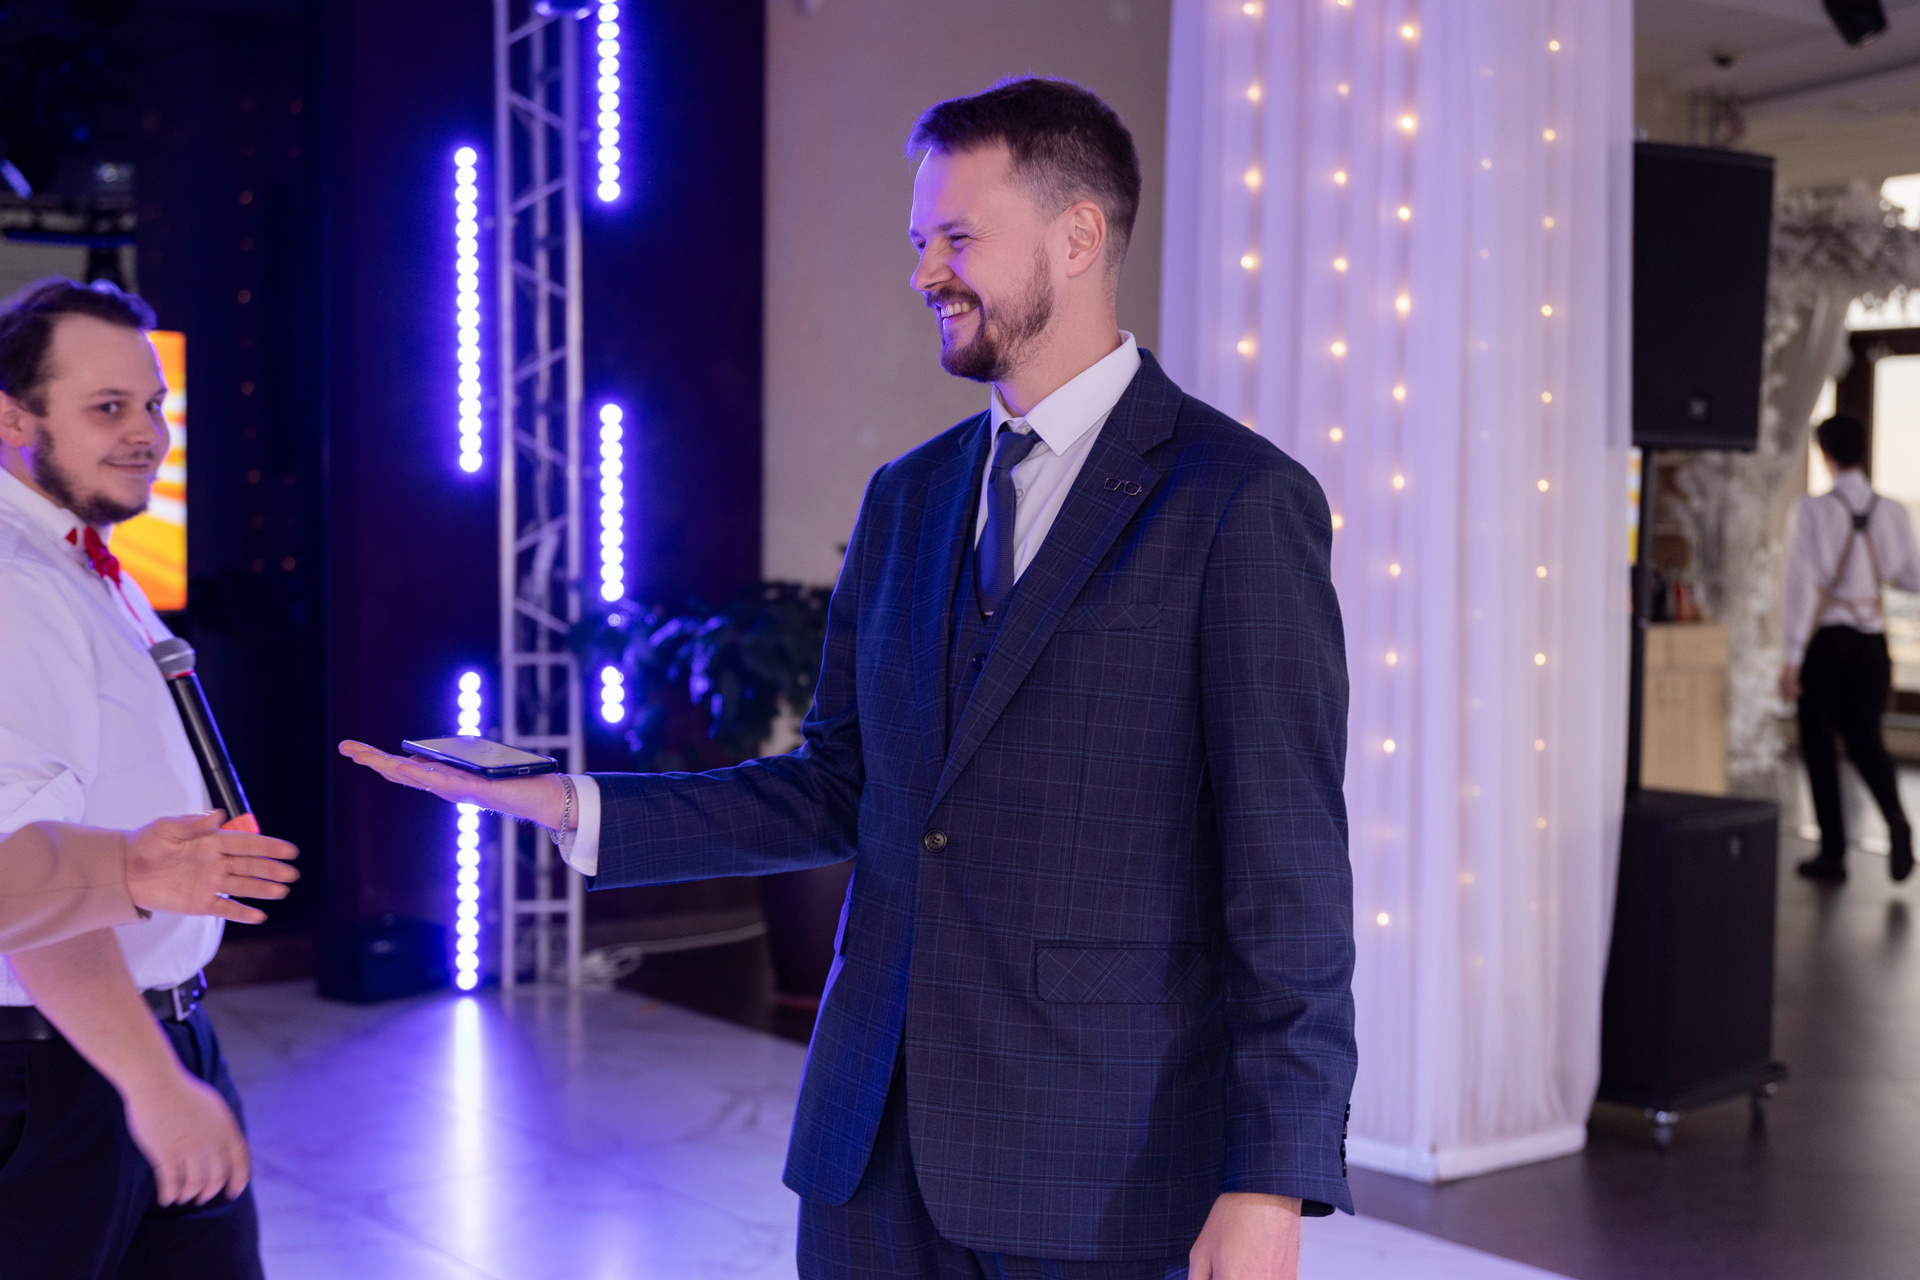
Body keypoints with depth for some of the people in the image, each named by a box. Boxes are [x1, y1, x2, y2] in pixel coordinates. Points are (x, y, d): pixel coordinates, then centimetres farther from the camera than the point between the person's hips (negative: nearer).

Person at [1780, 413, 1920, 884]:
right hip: (1872, 639, 4)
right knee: (1865, 739, 17)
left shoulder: (1812, 510, -12)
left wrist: (1792, 657, -12)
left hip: (1826, 638, -3)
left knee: (1819, 744, 9)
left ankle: (1833, 853, 11)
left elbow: (1801, 584, -14)